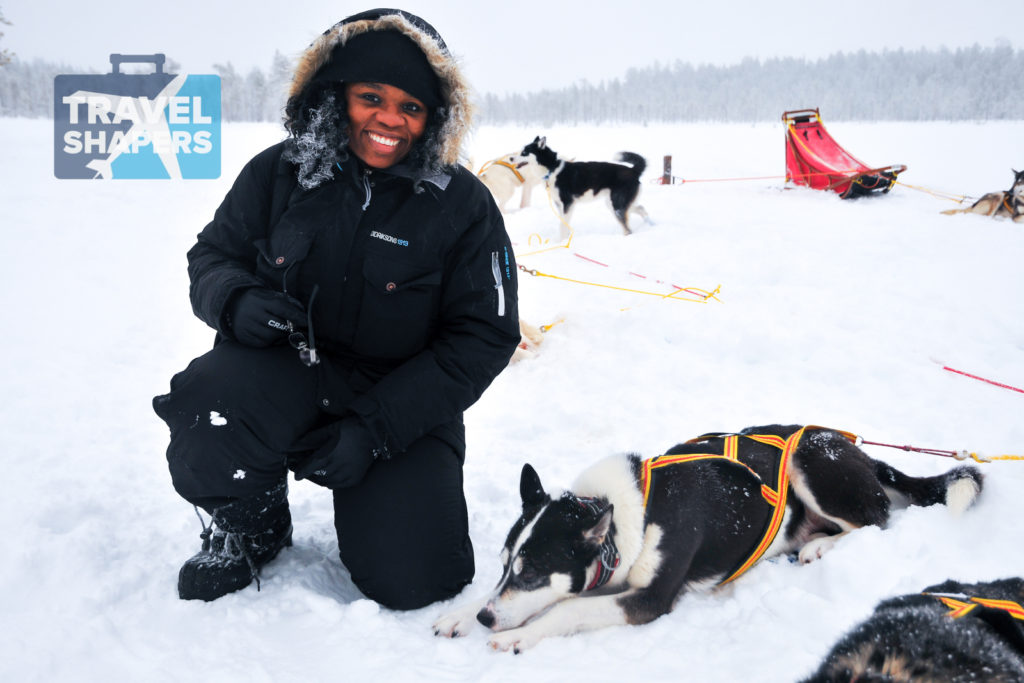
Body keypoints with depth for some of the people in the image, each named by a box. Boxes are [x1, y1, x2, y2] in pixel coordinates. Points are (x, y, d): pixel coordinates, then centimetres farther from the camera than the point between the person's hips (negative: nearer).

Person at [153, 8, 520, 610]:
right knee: (208, 411, -34)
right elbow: (213, 254, 9)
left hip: (399, 407, -1)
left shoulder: (463, 205, -8)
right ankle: (249, 530, 2)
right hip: (284, 375, 1)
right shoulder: (278, 173, -3)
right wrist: (238, 300, -20)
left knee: (412, 579, -16)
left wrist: (375, 428, -18)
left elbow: (484, 335, -9)